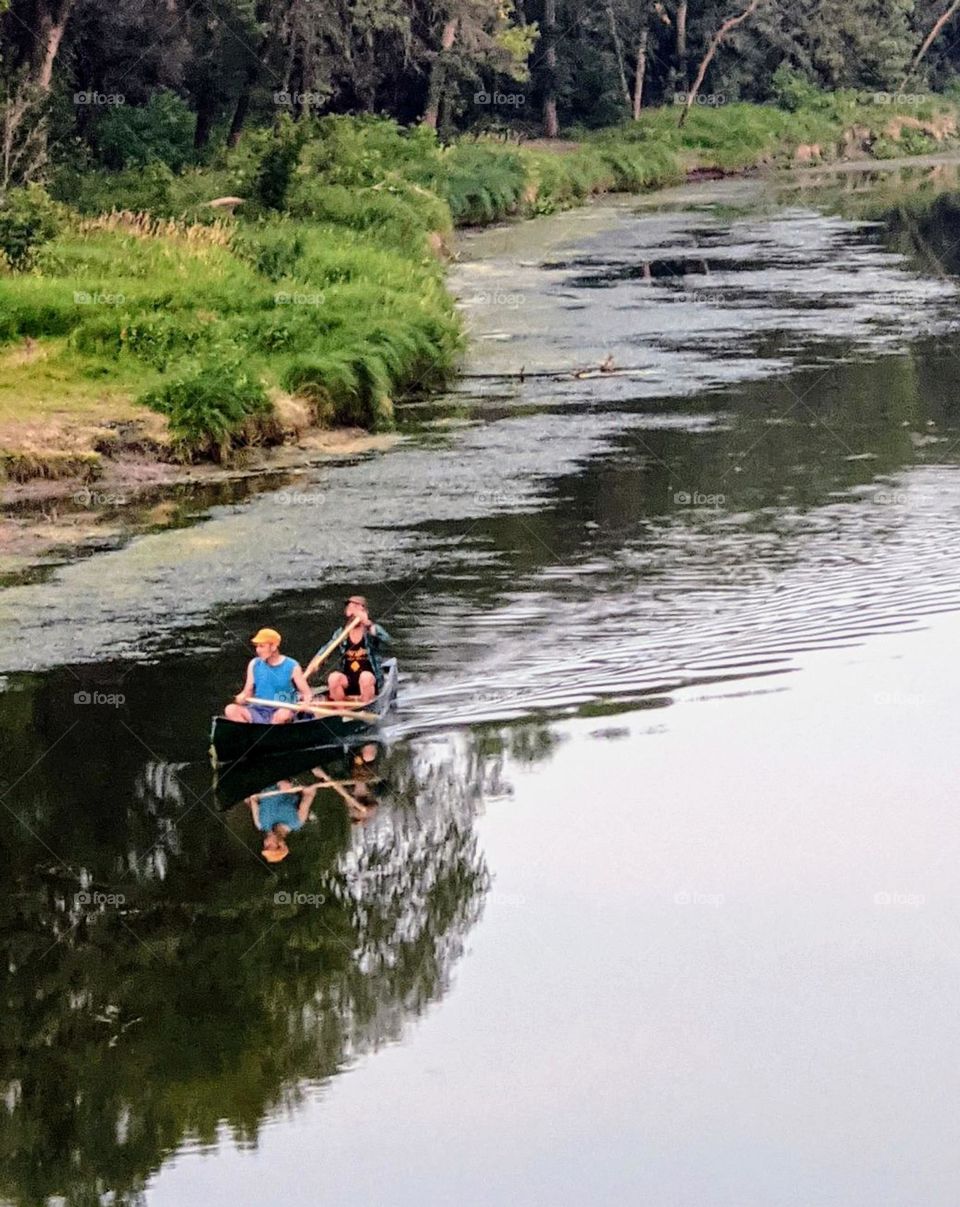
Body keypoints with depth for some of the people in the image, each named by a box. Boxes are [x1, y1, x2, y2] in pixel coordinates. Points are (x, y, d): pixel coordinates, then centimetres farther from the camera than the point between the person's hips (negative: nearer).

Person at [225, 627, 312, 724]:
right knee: (230, 710, -25)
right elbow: (247, 692, 12)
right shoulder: (254, 664, 10)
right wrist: (241, 699, -11)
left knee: (283, 714, -40)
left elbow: (307, 693, 1)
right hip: (258, 711, 3)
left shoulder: (292, 666, 0)